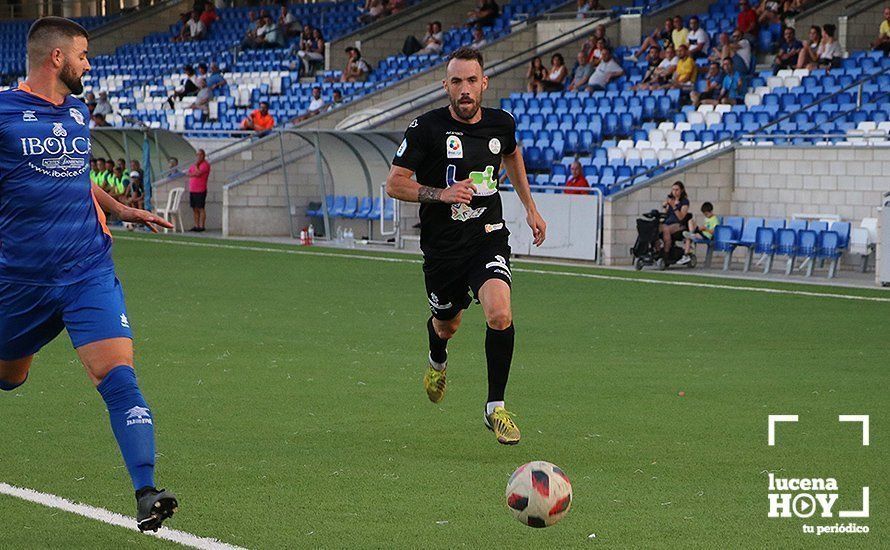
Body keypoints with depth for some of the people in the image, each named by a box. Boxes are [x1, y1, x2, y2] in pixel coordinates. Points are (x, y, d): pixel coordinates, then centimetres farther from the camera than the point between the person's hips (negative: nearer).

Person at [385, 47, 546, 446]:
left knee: (500, 315, -23)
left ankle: (495, 408, -9)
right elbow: (394, 184, -8)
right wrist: (441, 193, -23)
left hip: (489, 238, 1)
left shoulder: (501, 124, -1)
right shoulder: (426, 128, -12)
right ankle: (437, 361, 57)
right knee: (447, 324, 17)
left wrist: (530, 207, 24)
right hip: (442, 245, -1)